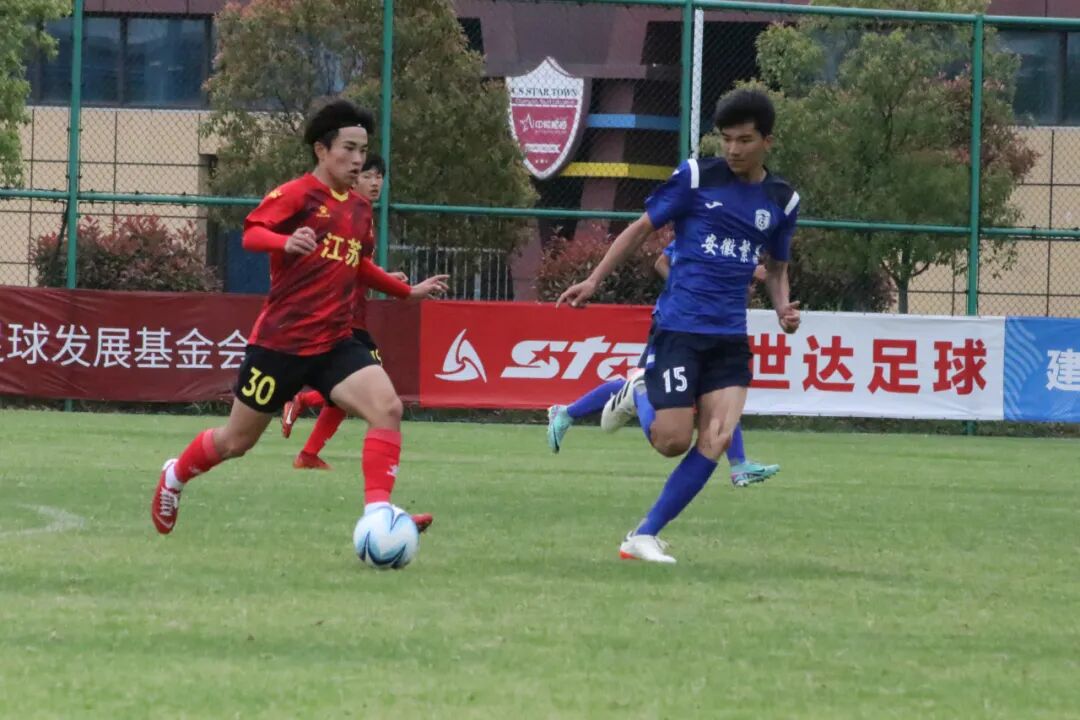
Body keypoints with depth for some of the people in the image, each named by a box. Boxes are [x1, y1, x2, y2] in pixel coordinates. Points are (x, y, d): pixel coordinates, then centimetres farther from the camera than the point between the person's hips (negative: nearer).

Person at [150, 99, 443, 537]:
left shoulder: (360, 209, 12)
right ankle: (175, 477, 40)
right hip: (281, 340, -5)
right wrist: (286, 243, -42)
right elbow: (251, 233, -23)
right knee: (237, 441, 10)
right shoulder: (297, 194, -10)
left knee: (387, 408, -21)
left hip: (334, 343, 5)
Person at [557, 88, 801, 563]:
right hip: (679, 327, -4)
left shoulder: (782, 200, 9)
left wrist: (784, 310, 2)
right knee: (673, 441, -9)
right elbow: (642, 228, 5)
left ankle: (645, 536, -1)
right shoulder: (696, 177, -3)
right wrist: (594, 280, 0)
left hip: (730, 336, 4)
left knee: (716, 440, -12)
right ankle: (637, 398, 26)